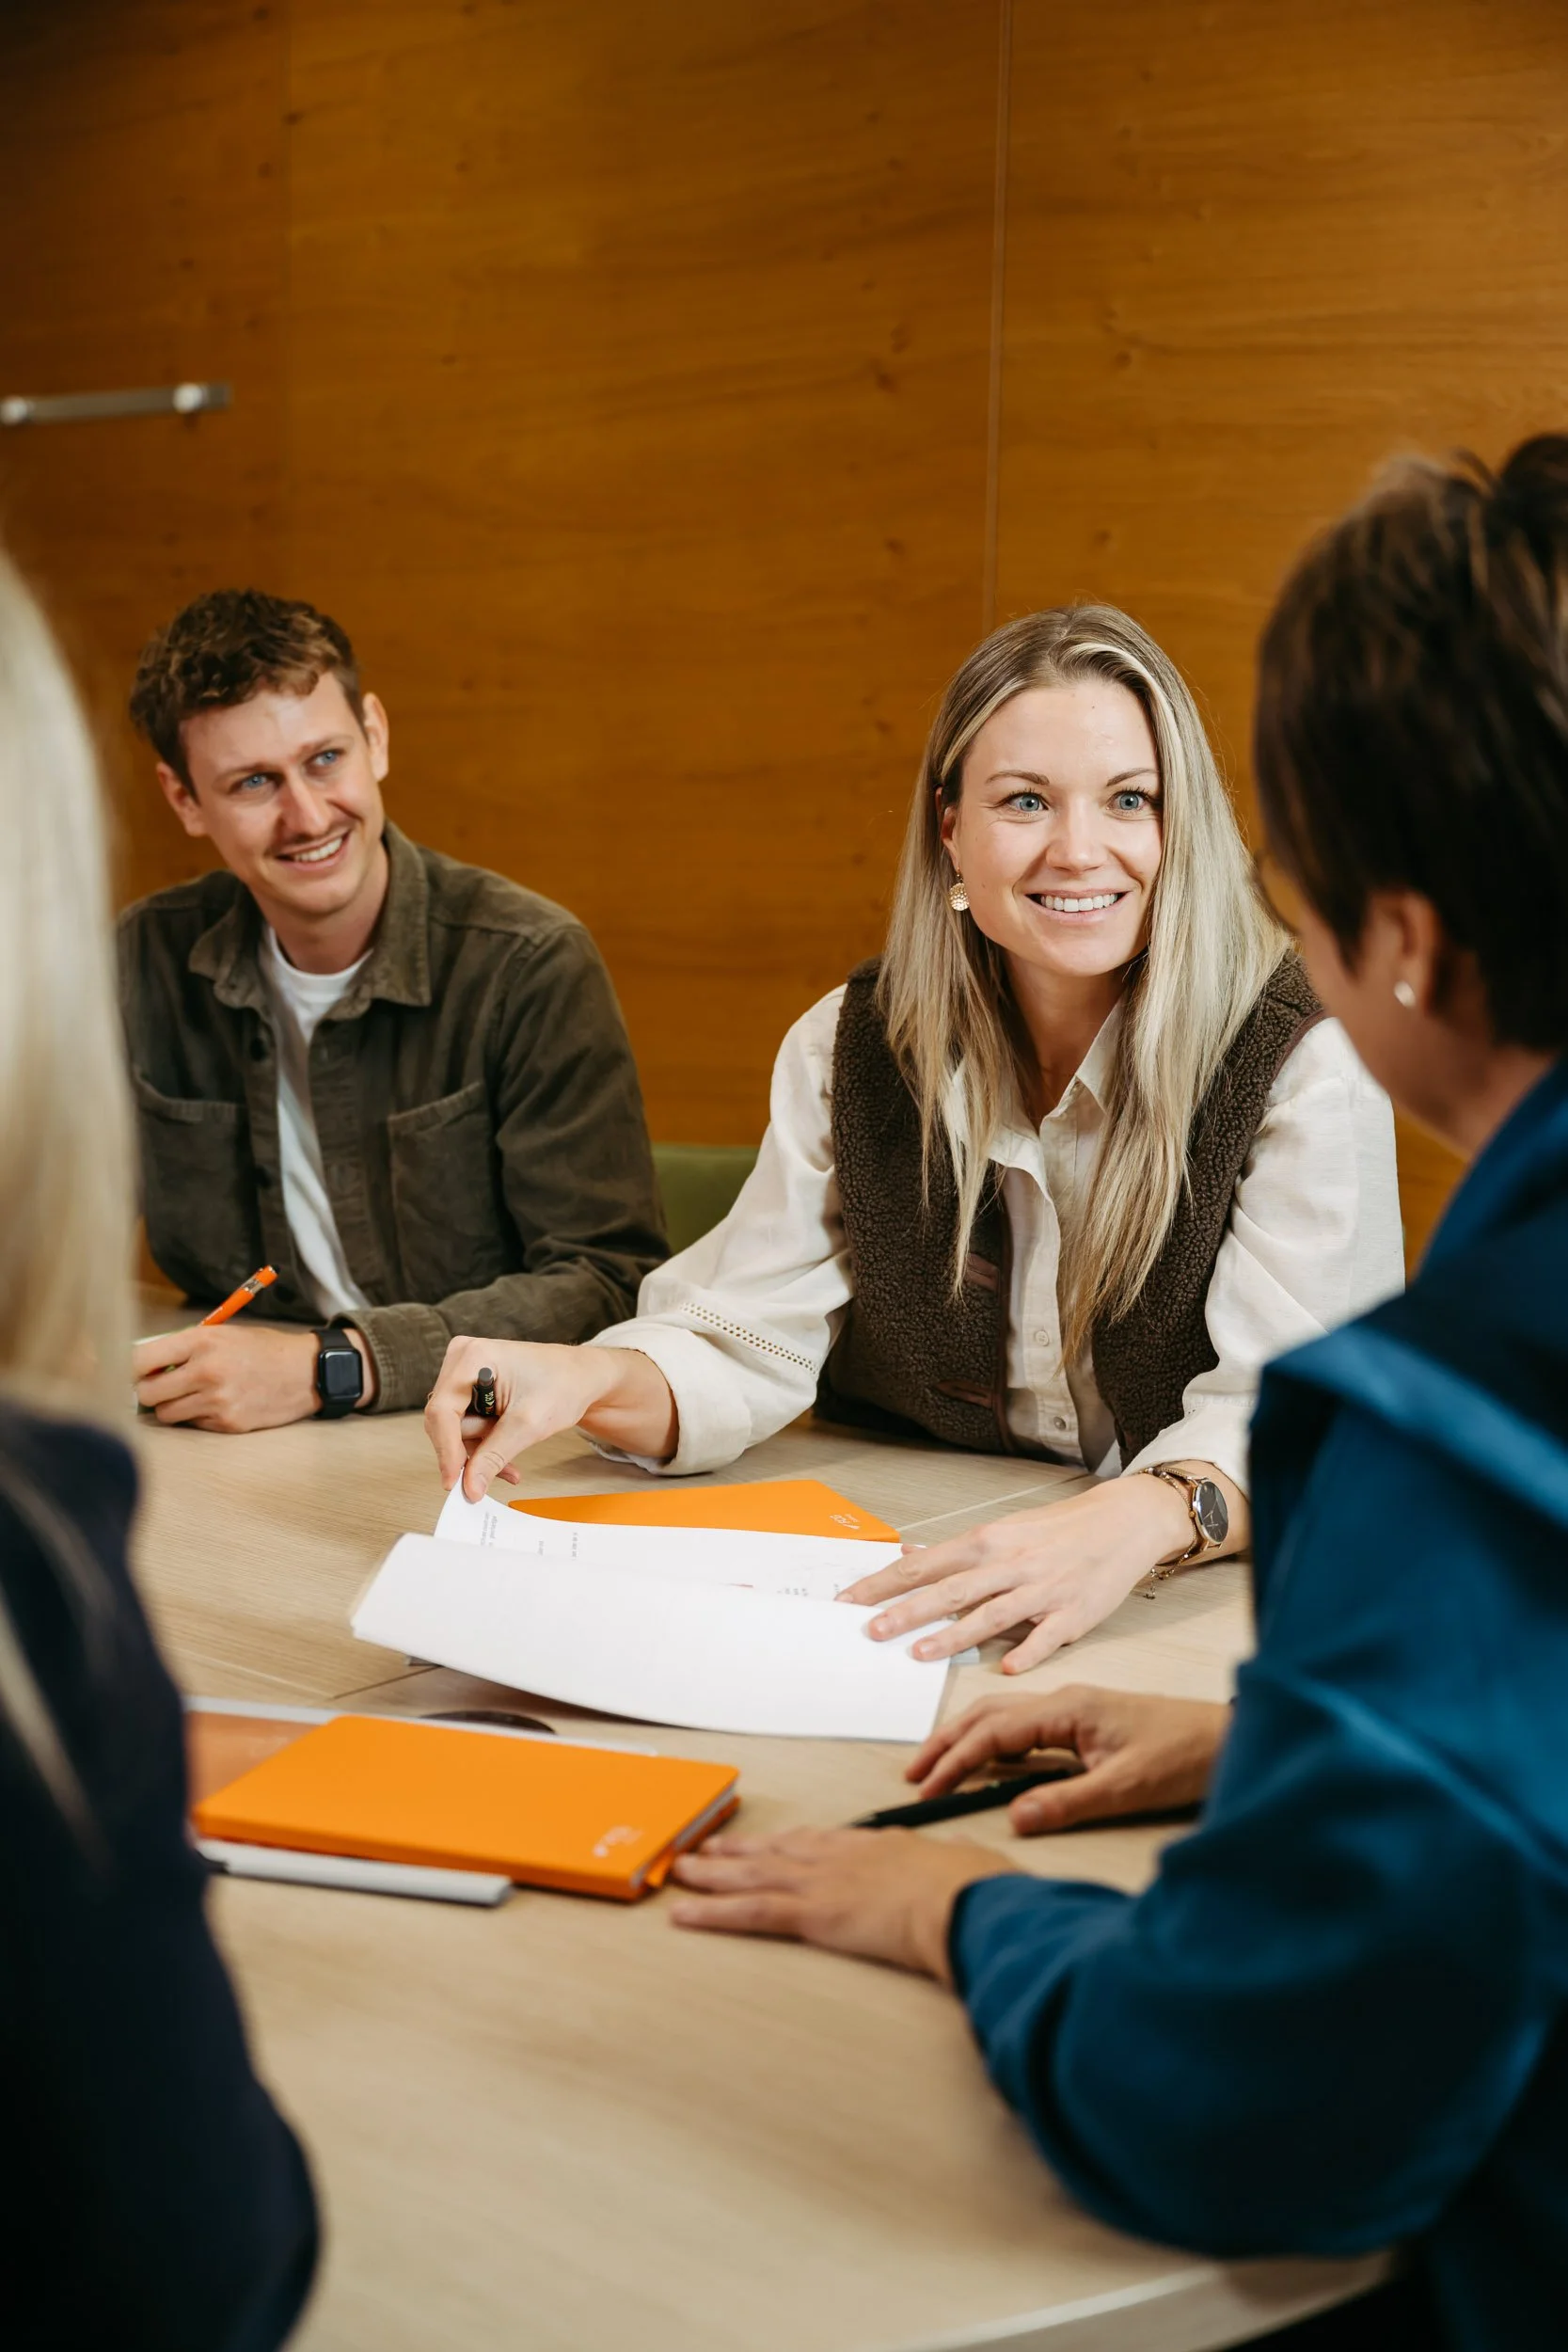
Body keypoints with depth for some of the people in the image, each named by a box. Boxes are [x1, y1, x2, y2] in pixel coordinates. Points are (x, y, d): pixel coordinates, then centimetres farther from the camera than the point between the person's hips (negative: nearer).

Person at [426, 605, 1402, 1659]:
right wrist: (593, 1382, -22)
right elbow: (749, 1351, 1)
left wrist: (1134, 1524, -40)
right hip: (905, 1593, 3)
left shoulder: (1308, 1063, -10)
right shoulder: (851, 1048, 4)